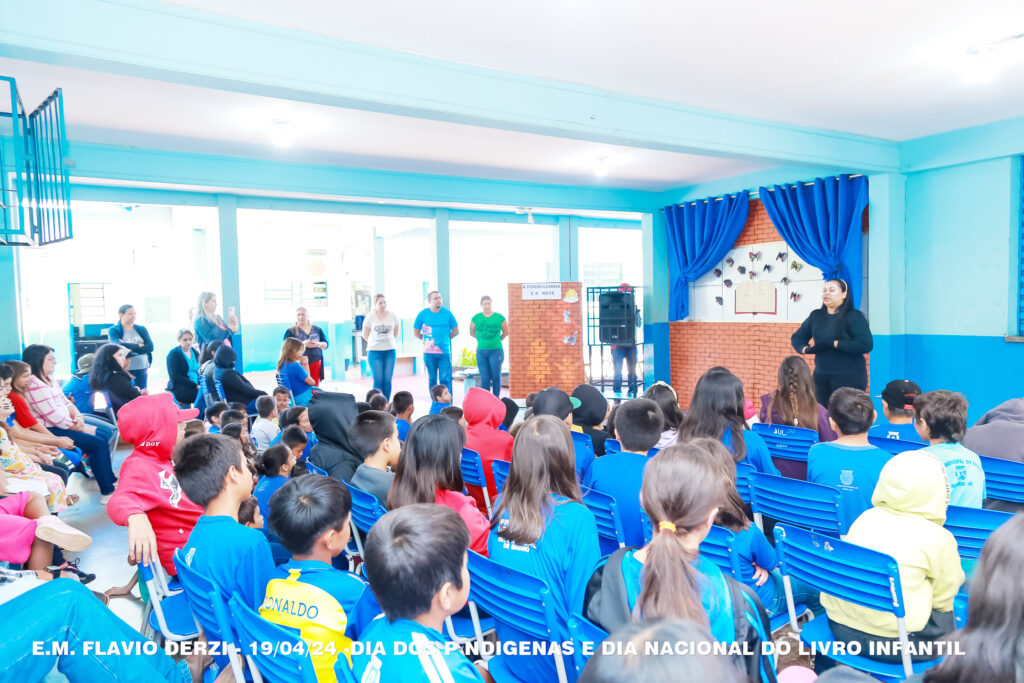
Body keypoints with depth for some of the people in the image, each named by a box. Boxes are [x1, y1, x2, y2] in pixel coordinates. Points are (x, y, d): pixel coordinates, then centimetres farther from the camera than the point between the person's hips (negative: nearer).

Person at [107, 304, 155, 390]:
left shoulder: (142, 329, 9)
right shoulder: (113, 331, 1)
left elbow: (150, 347, -3)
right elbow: (118, 346, -16)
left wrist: (130, 348, -12)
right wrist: (139, 346, -7)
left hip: (142, 370, 3)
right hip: (124, 371, -3)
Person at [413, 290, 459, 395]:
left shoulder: (447, 313, 3)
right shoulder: (423, 314, 2)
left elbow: (455, 331, 10)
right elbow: (416, 332, 10)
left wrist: (444, 339, 6)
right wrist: (426, 339, 4)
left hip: (444, 352, -1)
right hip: (429, 353, 1)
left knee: (445, 379, -4)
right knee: (432, 379, 7)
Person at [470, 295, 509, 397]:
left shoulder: (499, 317, -2)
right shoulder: (476, 318, 3)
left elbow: (506, 332, 10)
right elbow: (472, 333, 16)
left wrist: (496, 340, 10)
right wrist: (482, 339, 11)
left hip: (496, 351, -1)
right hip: (481, 351, 2)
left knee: (496, 377, 0)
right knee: (484, 378, 2)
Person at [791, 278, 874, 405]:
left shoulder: (854, 316, -5)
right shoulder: (816, 315, 11)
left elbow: (866, 345, -16)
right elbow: (797, 337, 16)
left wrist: (834, 344, -18)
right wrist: (805, 349, -5)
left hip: (849, 376, -5)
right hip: (821, 375, 5)